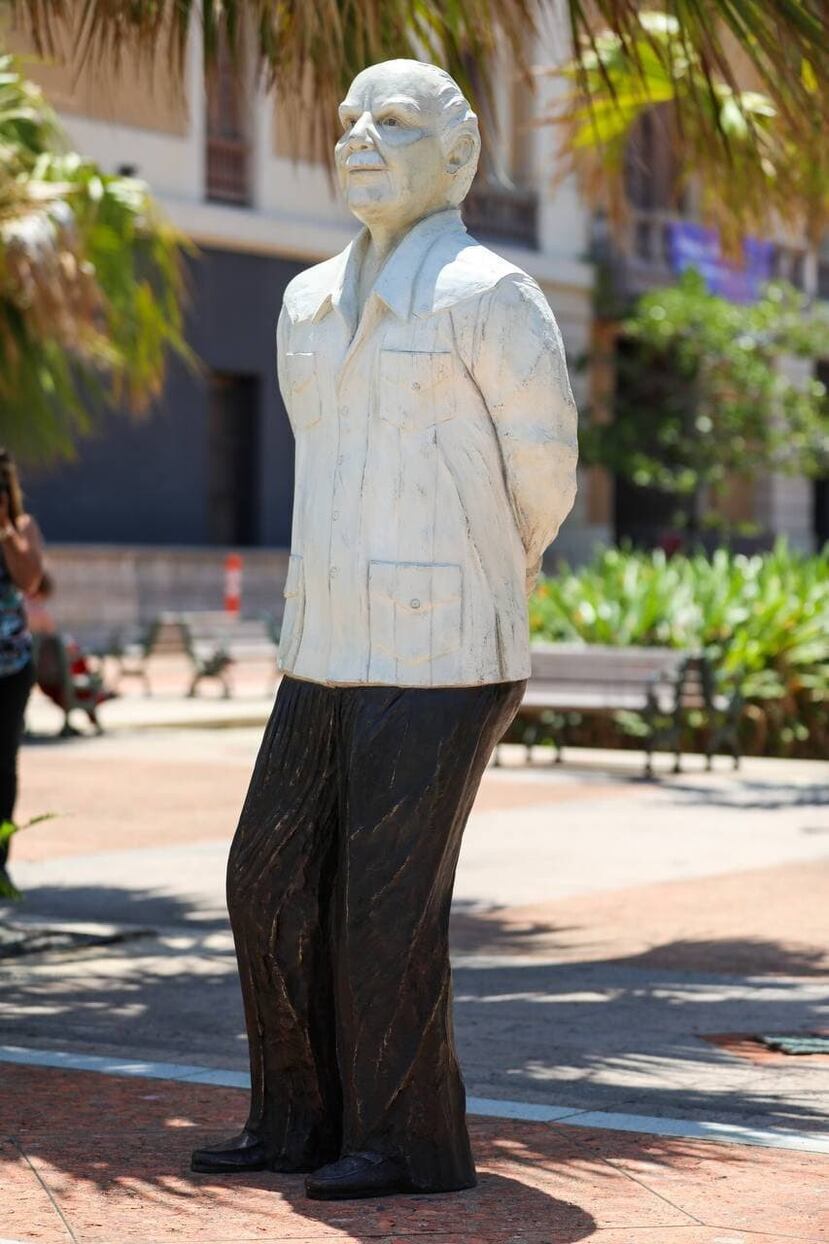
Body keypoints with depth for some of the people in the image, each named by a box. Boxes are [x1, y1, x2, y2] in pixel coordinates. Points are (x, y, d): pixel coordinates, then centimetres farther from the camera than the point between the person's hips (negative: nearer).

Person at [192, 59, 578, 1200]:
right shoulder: (310, 306, 14)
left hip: (439, 659, -7)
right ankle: (303, 1122, 23)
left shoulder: (487, 297, -9)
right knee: (274, 886, 10)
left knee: (389, 906, -4)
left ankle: (411, 1141, 10)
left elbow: (542, 476, 1)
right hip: (327, 656, 8)